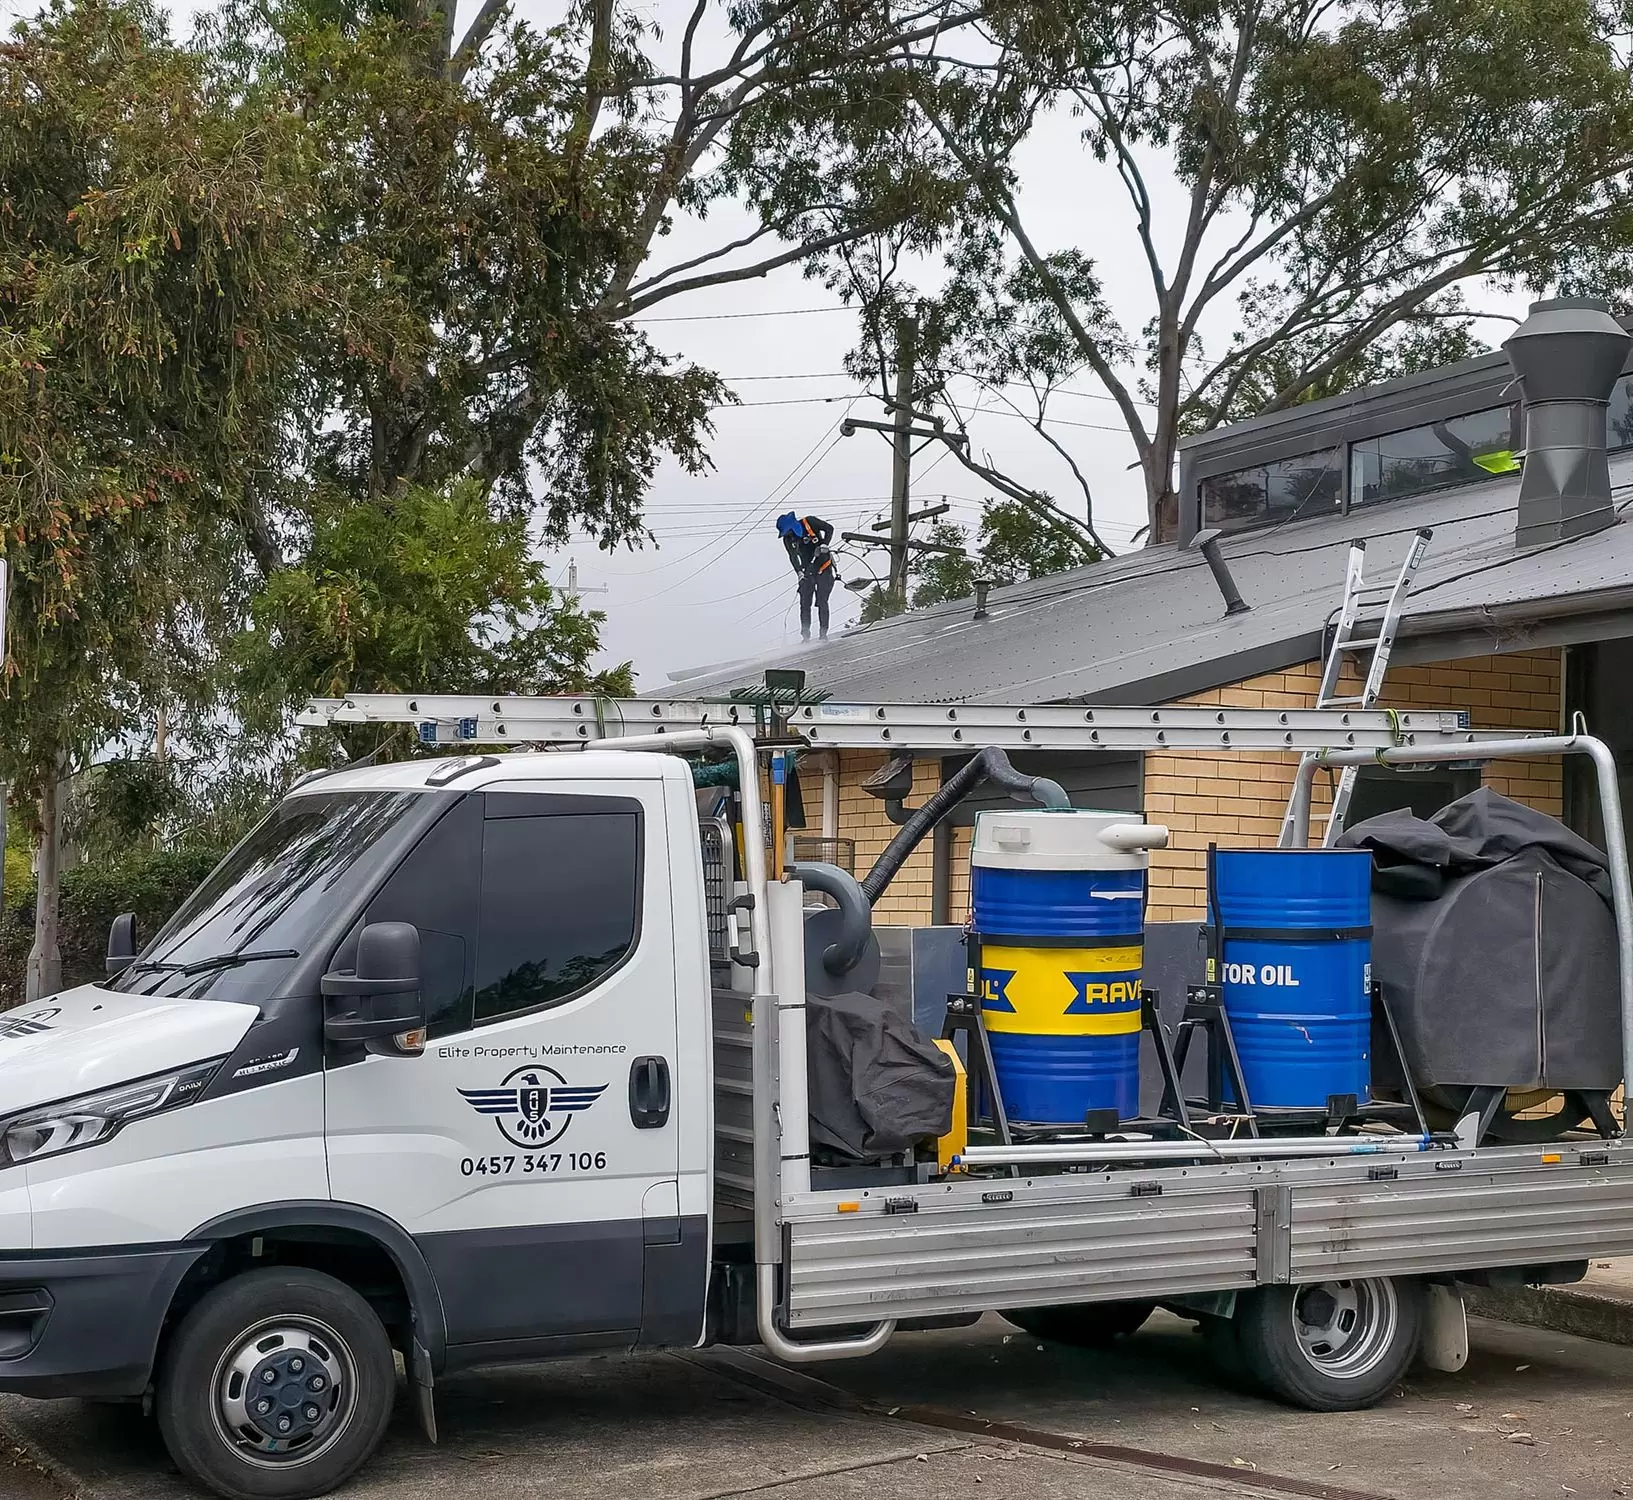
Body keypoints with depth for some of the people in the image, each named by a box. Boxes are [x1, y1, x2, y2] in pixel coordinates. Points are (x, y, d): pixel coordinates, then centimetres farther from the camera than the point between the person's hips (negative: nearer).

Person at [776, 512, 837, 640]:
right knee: (805, 604, -2)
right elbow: (793, 557, 8)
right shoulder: (788, 539, 0)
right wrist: (799, 572, -7)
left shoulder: (809, 522, -12)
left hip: (823, 566, -4)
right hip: (807, 572, 4)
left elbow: (829, 528, -4)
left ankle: (823, 633, -3)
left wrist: (824, 544, -17)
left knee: (822, 602, -8)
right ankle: (805, 635, 1)